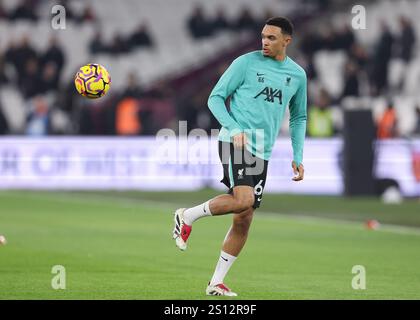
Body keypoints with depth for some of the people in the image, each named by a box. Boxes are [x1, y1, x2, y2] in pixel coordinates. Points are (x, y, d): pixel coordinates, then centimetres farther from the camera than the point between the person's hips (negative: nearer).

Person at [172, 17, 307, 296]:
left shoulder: (298, 75, 11)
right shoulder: (246, 63, -3)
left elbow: (299, 118, 23)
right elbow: (215, 98, 0)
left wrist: (298, 157, 14)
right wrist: (234, 129, -16)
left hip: (262, 152, 5)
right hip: (234, 144, -5)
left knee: (244, 220, 2)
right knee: (244, 200, -27)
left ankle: (217, 283, 8)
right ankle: (188, 216, -5)